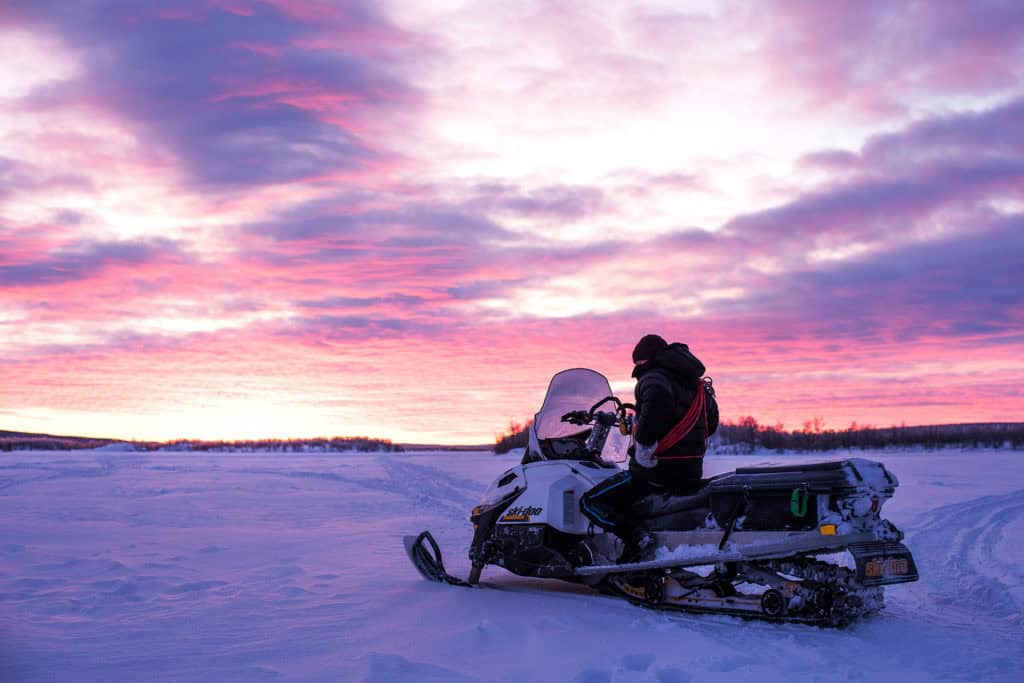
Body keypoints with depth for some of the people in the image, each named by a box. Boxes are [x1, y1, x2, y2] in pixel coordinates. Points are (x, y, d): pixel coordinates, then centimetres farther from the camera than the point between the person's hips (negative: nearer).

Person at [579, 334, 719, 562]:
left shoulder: (653, 378, -9)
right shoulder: (697, 384, 17)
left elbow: (659, 398, -33)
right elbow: (711, 423, 24)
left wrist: (643, 450, -27)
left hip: (657, 470, -9)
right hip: (692, 474, 9)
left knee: (590, 502, -4)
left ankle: (637, 537, -22)